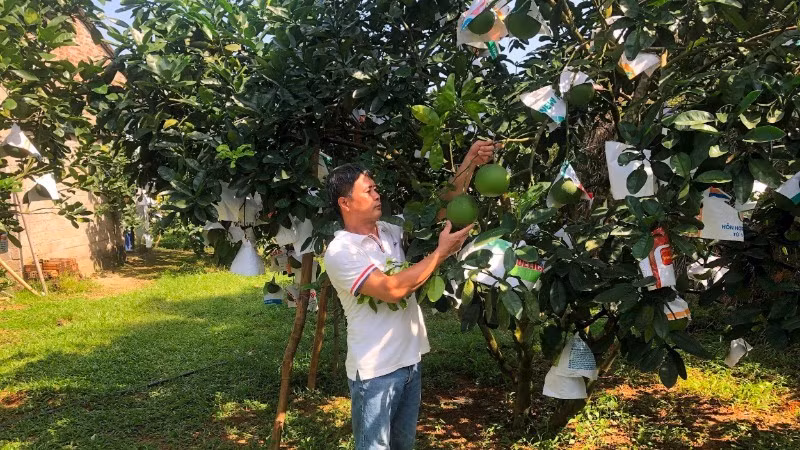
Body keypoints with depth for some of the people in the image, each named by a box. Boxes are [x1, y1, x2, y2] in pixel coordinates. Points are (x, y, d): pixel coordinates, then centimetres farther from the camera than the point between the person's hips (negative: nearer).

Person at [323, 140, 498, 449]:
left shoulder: (390, 231, 4)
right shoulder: (340, 252, -17)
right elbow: (391, 289, -26)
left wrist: (471, 161, -4)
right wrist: (441, 252, -19)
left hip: (410, 361, 7)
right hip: (375, 371, -7)